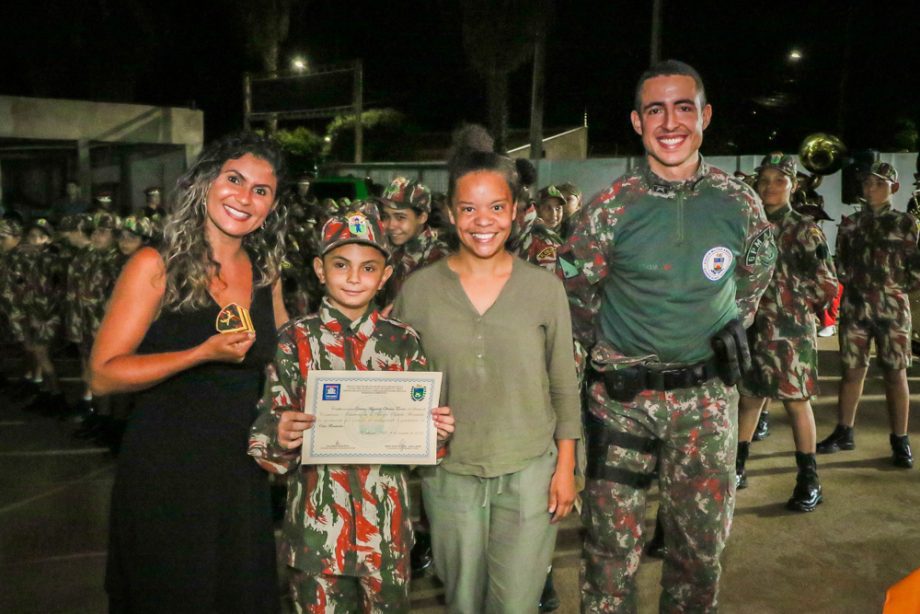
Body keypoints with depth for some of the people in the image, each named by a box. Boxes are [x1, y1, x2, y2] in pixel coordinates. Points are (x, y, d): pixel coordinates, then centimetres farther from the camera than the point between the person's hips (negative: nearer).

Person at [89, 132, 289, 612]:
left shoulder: (265, 275, 5)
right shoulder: (156, 266, -9)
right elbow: (102, 375, -14)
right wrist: (204, 353, -23)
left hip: (240, 477, 5)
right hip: (163, 477, -4)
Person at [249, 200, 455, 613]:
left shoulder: (403, 341, 1)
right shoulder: (295, 340, -5)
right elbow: (264, 434, -4)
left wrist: (437, 431, -12)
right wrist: (279, 439, -25)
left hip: (386, 522, 2)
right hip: (318, 521, -1)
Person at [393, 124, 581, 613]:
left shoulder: (544, 288, -3)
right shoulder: (419, 290, -4)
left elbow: (564, 386, 2)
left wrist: (566, 468, 1)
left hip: (530, 472, 0)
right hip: (449, 475, 1)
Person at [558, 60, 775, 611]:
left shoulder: (740, 202, -2)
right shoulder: (612, 207, -8)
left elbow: (756, 276, 17)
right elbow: (575, 289, 4)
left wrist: (732, 328, 11)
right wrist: (608, 347, 7)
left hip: (706, 393, 2)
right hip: (621, 394, -1)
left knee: (702, 540, 13)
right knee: (612, 540, 7)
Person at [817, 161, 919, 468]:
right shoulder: (850, 223, 10)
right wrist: (852, 281, 1)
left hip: (892, 308, -2)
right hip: (854, 306, 2)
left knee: (895, 373, 1)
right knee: (852, 370, 7)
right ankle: (844, 432, 17)